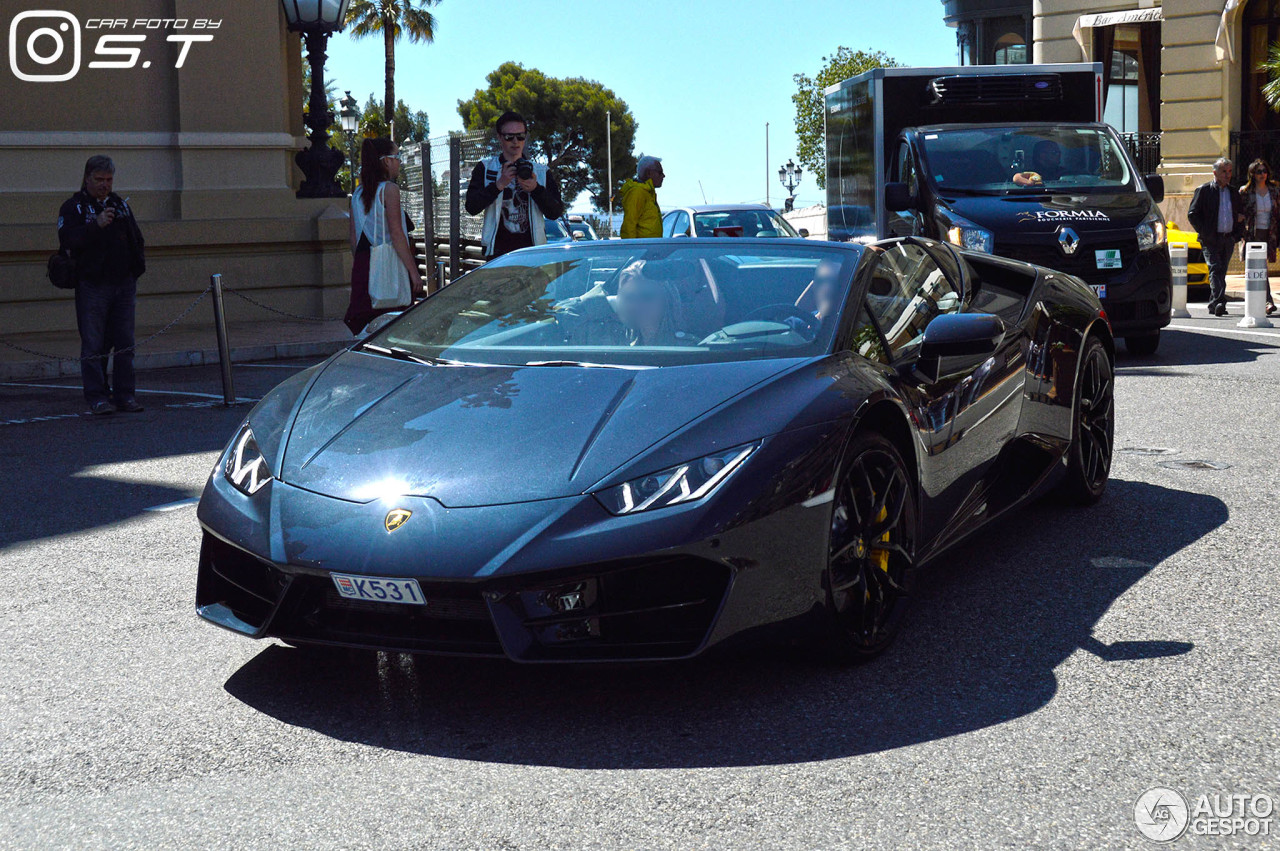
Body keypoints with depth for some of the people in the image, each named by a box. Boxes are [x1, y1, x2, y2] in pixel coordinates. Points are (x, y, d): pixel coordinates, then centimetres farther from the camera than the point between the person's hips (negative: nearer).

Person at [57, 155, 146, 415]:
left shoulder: (121, 204, 17)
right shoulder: (74, 207, 1)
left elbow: (136, 239, 25)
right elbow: (66, 239, -15)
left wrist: (139, 263, 9)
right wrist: (96, 225, -23)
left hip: (124, 284, 5)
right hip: (92, 285, -5)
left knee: (125, 343, 5)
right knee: (94, 345, -4)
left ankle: (125, 395, 10)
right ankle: (97, 397, 0)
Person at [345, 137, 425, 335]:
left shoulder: (358, 193, 13)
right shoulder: (389, 189, -7)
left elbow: (354, 239, 14)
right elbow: (396, 235, -13)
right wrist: (414, 271, -13)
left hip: (363, 265, 7)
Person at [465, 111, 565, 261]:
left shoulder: (542, 172, 14)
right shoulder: (485, 168, 11)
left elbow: (556, 213, 5)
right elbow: (472, 207, -1)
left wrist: (536, 189, -12)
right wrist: (499, 185, -15)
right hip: (498, 253, -1)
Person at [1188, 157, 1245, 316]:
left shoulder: (1234, 193, 15)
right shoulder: (1203, 190, 0)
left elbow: (1241, 214, 22)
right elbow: (1192, 214, -2)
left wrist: (1237, 234, 7)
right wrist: (1204, 233, -10)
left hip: (1228, 239, 5)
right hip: (1211, 239, -5)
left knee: (1221, 272, 7)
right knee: (1215, 269, -16)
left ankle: (1213, 306, 13)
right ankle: (1218, 303, -26)